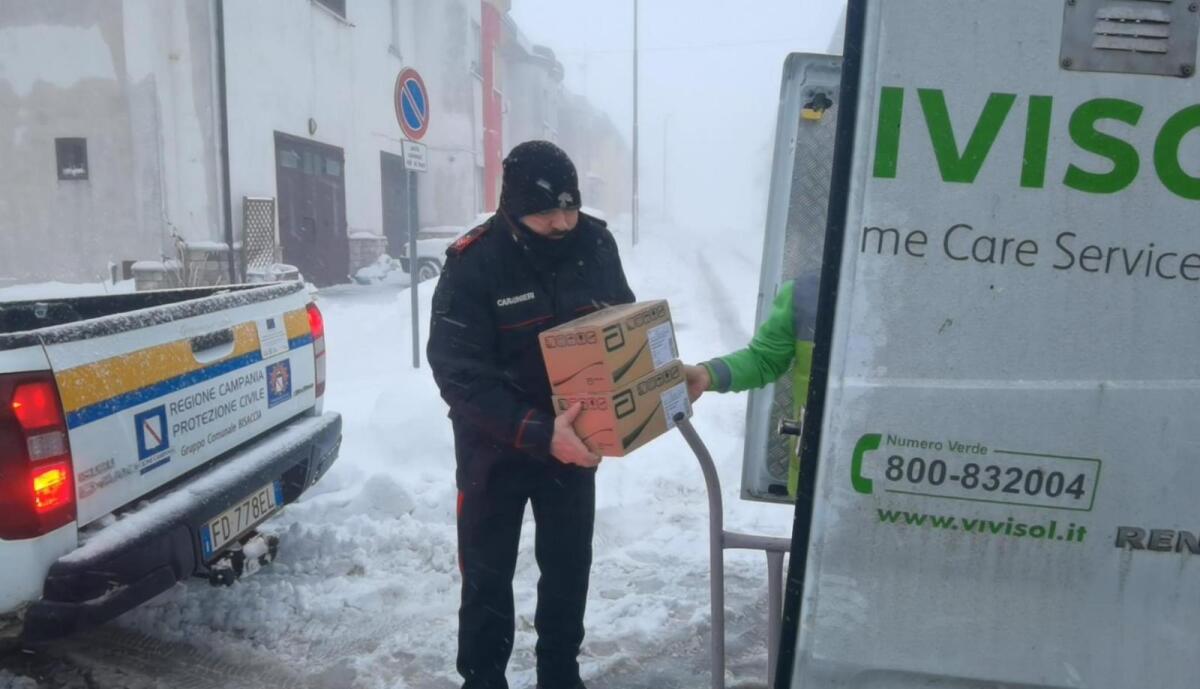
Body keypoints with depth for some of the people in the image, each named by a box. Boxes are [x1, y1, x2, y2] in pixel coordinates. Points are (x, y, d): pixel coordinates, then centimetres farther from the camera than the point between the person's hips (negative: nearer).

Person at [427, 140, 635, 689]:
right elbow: (459, 375, -26)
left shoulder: (595, 243, -9)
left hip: (573, 437, 4)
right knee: (488, 572, 13)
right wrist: (536, 433, -36)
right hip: (495, 446, -4)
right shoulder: (474, 263, -23)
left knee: (570, 563, 18)